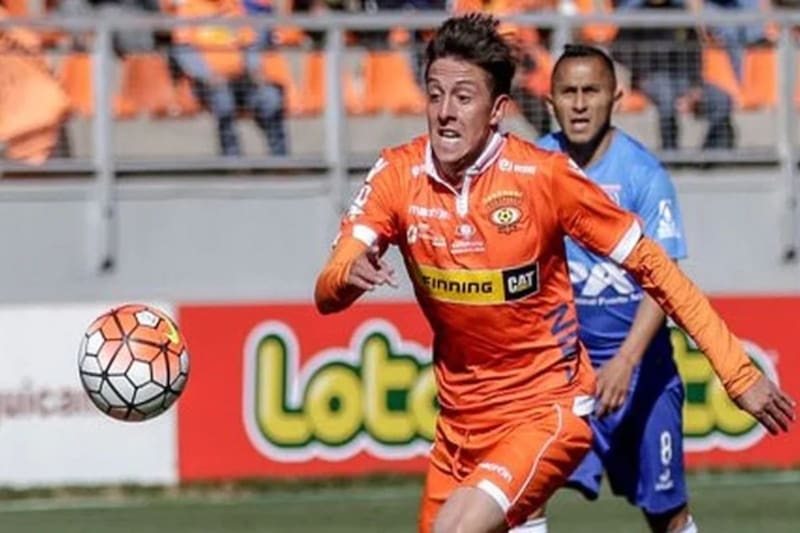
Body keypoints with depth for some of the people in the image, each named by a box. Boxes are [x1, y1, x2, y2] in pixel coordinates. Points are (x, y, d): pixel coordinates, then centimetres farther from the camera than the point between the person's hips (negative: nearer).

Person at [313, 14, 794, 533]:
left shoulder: (544, 175, -16)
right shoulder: (397, 175, -7)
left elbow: (653, 266, -8)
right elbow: (326, 295, -12)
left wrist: (737, 372, -8)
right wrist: (348, 275, -37)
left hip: (547, 413, -5)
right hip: (459, 422, 5)